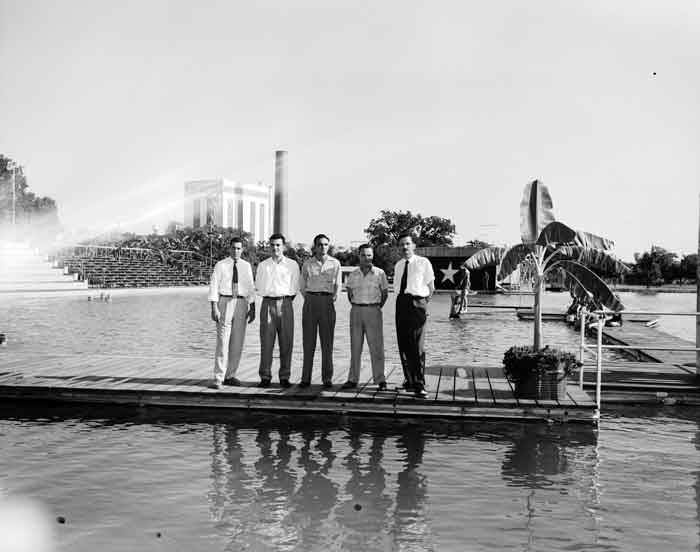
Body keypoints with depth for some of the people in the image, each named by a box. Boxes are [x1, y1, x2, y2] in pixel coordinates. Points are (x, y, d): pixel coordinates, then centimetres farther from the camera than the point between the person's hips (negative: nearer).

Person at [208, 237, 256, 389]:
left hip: (241, 304, 4)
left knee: (237, 343, 7)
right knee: (222, 342, -8)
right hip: (225, 302, -4)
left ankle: (230, 376, 18)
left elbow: (250, 288, 10)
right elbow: (213, 286, -5)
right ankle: (218, 379, -4)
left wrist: (252, 308, 5)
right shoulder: (220, 265, -1)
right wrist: (214, 308, -13)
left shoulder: (246, 266, 10)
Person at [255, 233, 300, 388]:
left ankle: (284, 377, 5)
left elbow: (294, 288, 8)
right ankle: (265, 377, 3)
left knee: (286, 342, -1)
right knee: (266, 341, -2)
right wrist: (269, 295, 5)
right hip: (268, 303, 1)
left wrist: (285, 300, 3)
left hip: (285, 303, -1)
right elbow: (258, 287, 14)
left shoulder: (292, 265, 8)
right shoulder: (263, 265, 13)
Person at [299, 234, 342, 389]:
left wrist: (333, 299, 5)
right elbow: (302, 285, 14)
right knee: (308, 341, 0)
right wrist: (309, 299, 5)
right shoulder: (307, 264, 8)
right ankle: (306, 378, 4)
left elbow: (338, 285, 13)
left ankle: (327, 378, 5)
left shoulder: (335, 263, 8)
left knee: (327, 341, 0)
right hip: (310, 301, 0)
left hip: (327, 302, 0)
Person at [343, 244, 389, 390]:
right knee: (355, 347, 6)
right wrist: (355, 306, 8)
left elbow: (385, 293, 7)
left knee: (376, 347, -2)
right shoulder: (353, 275, 6)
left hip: (373, 311, -3)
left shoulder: (379, 273, -1)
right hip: (356, 311, 3)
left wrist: (377, 308, 3)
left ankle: (380, 380, 3)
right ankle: (353, 379, 11)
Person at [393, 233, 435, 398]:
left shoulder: (423, 262, -1)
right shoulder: (398, 265, 15)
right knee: (403, 345, 9)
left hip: (417, 303, -6)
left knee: (416, 346, -10)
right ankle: (410, 381, 22)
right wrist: (402, 302, 12)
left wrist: (424, 303, 6)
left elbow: (431, 287, 4)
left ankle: (419, 385, -5)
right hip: (401, 303, 6)